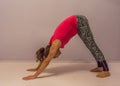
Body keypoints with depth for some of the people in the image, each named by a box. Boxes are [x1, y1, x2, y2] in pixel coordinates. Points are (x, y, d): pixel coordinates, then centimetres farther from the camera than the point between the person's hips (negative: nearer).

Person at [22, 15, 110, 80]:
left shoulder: (55, 44, -17)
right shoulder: (53, 44, 4)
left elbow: (47, 61, -20)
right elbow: (46, 57, 15)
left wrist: (35, 75, -18)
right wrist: (37, 68, 20)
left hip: (79, 22, -8)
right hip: (78, 22, 8)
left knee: (91, 45, -10)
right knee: (91, 45, 10)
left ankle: (106, 70, -9)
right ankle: (100, 66, 18)